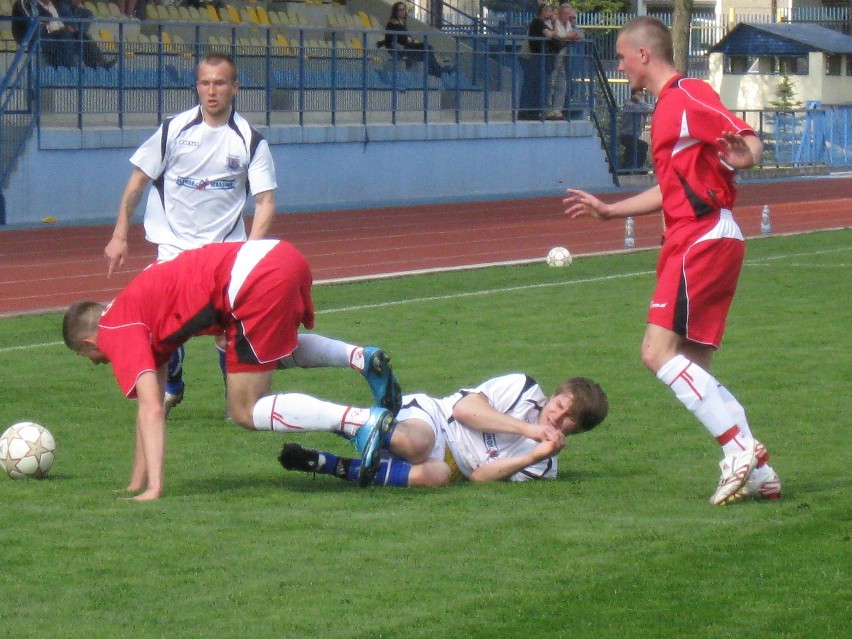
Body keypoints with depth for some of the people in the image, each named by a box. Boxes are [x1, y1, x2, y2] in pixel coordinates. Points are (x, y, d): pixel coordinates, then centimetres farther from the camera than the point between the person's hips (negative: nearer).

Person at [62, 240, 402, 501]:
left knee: (245, 411, 2)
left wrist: (153, 488, -7)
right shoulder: (142, 310, 30)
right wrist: (136, 485, 33)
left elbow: (151, 408, -5)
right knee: (275, 353, 39)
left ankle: (363, 421, -13)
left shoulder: (116, 331, 5)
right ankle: (361, 358, 15)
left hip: (257, 281, -9)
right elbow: (152, 405, 33)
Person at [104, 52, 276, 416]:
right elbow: (138, 181, 3)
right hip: (174, 244, 0)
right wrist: (119, 236, 0)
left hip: (225, 248, 0)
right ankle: (170, 388, 18)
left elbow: (265, 201, -7)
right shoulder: (175, 129, -4)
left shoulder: (250, 140, -6)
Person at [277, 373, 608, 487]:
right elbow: (464, 407, -6)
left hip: (447, 462, 2)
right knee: (414, 442, -42)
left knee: (435, 475, -39)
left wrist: (536, 456, -14)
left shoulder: (543, 466, 8)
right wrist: (527, 429, -12)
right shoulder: (524, 388, 5)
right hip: (427, 414, -2)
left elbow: (480, 475, -3)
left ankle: (328, 465, -30)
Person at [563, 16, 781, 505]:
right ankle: (758, 471, 3)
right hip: (692, 240, 10)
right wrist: (608, 210, 37)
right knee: (693, 369, 7)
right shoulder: (666, 108, 22)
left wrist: (743, 155, -43)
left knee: (659, 352, -17)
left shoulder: (688, 97, -8)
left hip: (704, 238, -10)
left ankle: (741, 447, -19)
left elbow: (748, 140, -20)